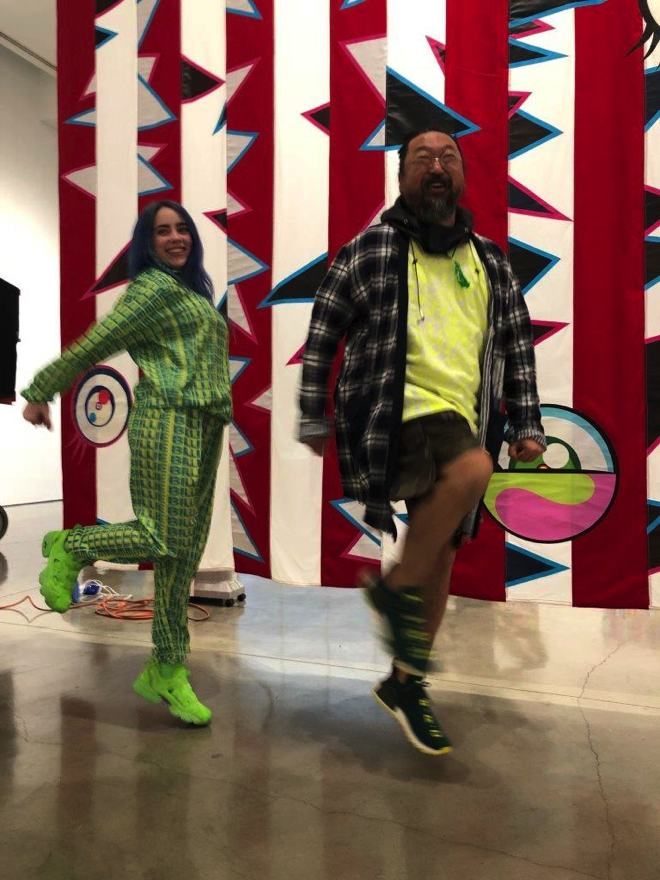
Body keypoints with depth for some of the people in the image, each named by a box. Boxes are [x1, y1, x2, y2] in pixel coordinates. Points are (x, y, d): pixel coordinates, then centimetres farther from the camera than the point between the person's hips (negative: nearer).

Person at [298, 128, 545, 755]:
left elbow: (517, 346, 20)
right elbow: (322, 334, 4)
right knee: (472, 469, -34)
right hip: (393, 412, -5)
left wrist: (527, 424, 12)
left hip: (461, 425, 6)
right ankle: (396, 587, -11)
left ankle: (405, 682, 27)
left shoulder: (490, 262, 16)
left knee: (441, 561, 8)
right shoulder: (371, 249, 3)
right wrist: (313, 418, 0)